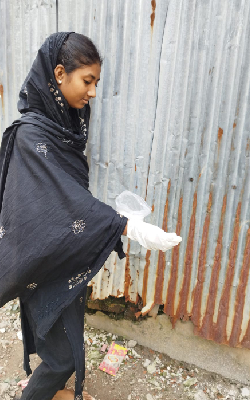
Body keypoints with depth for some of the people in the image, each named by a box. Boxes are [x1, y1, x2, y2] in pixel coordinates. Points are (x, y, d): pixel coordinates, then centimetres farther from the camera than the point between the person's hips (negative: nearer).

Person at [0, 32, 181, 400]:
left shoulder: (64, 122, 2)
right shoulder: (32, 133, -24)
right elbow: (68, 202, -29)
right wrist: (131, 229, -32)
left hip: (68, 258, 8)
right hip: (48, 267, -8)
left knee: (65, 336, 27)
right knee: (63, 354, 9)